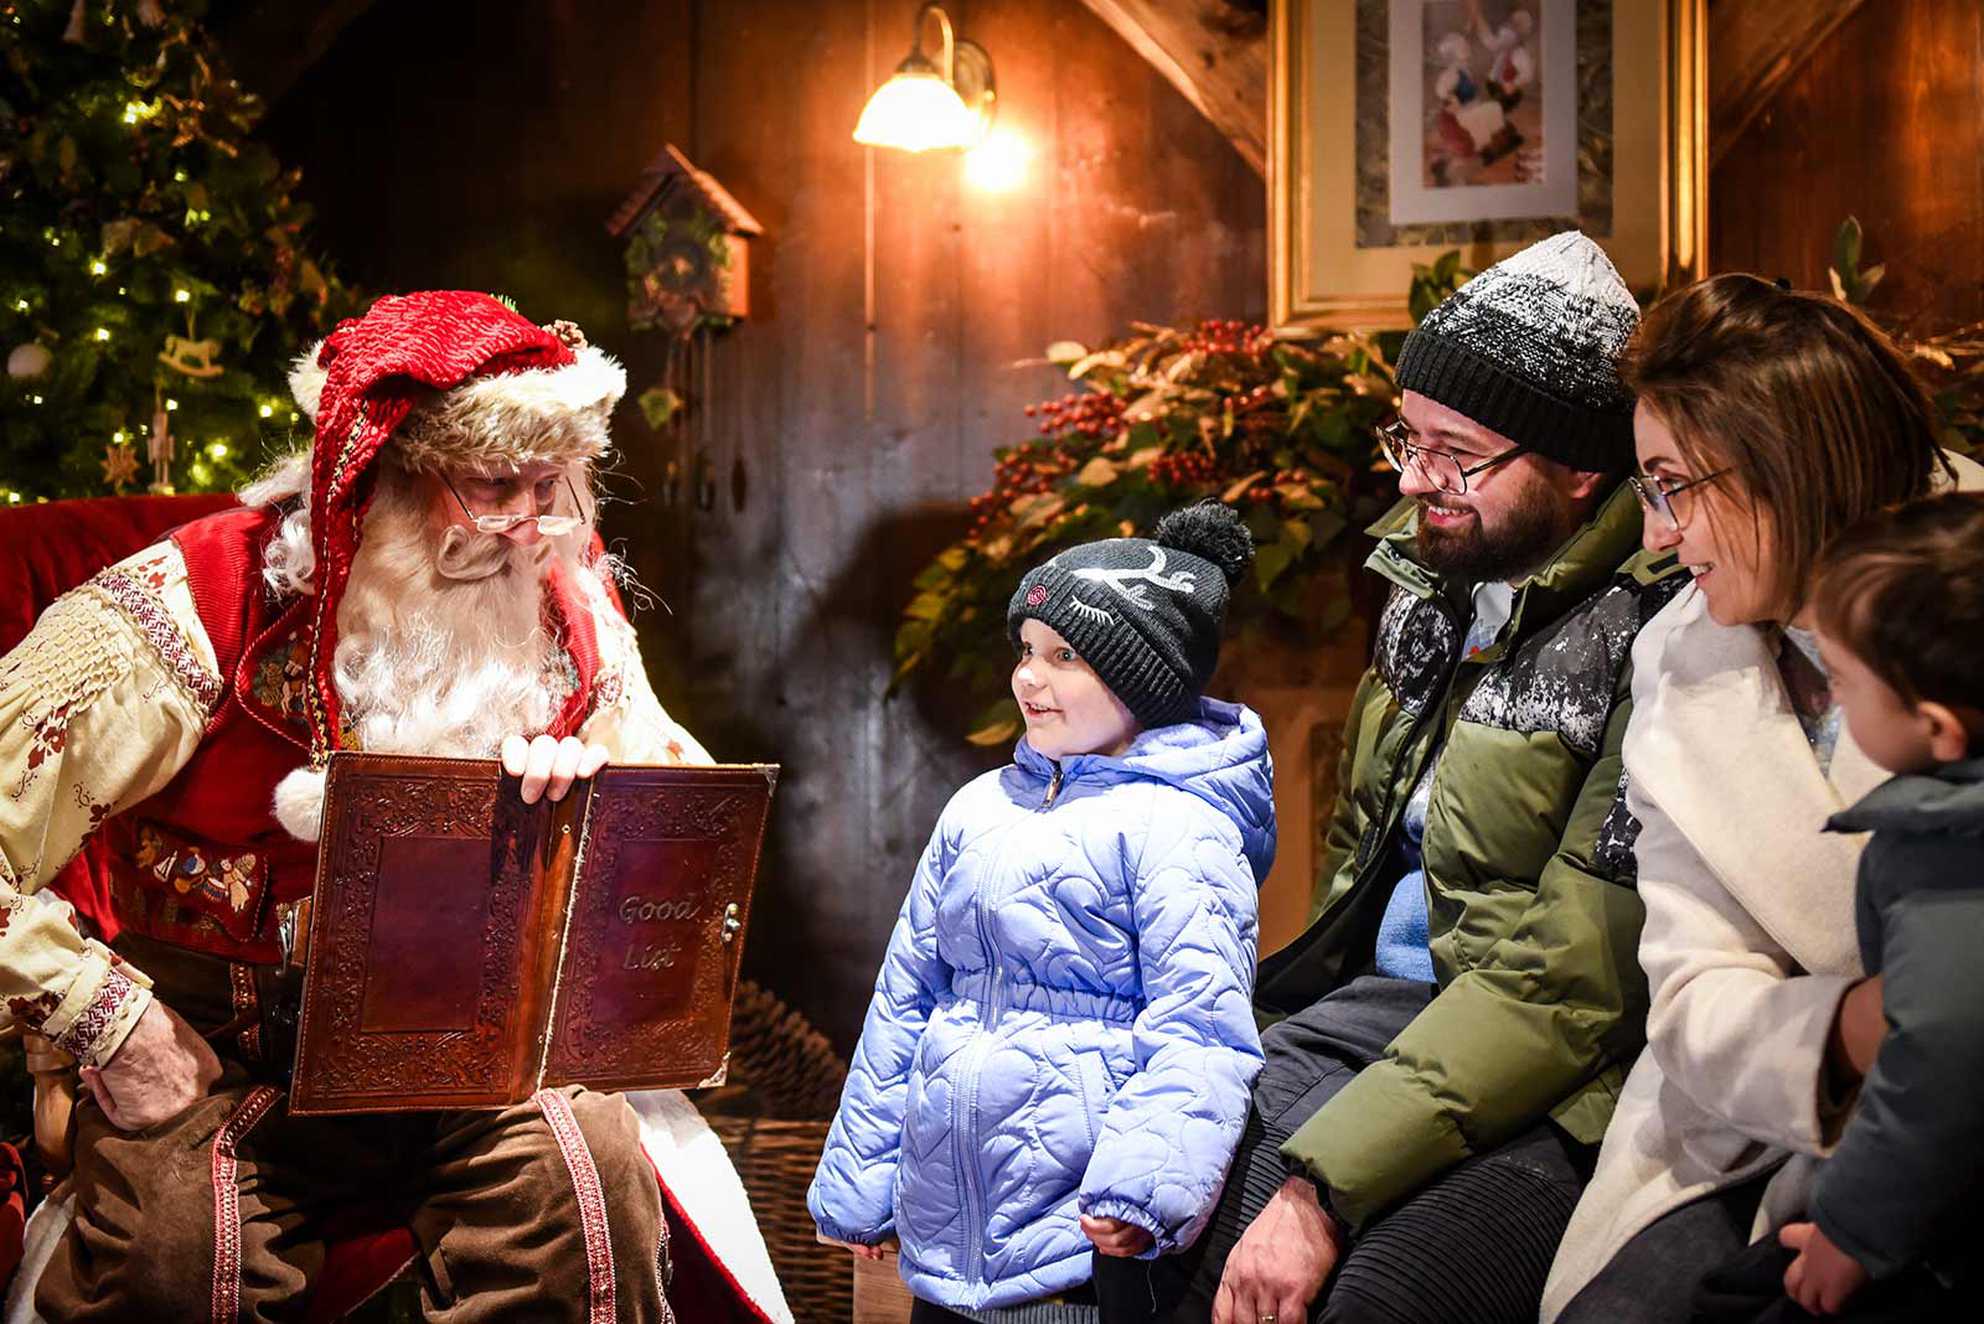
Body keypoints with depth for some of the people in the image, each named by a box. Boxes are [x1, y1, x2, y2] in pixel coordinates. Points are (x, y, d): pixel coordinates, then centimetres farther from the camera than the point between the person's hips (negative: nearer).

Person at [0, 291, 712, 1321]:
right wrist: (113, 1026, -19)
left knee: (589, 1168, -26)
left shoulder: (563, 611, -1)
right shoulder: (197, 608, -16)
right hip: (211, 1045, -3)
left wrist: (582, 784, -15)